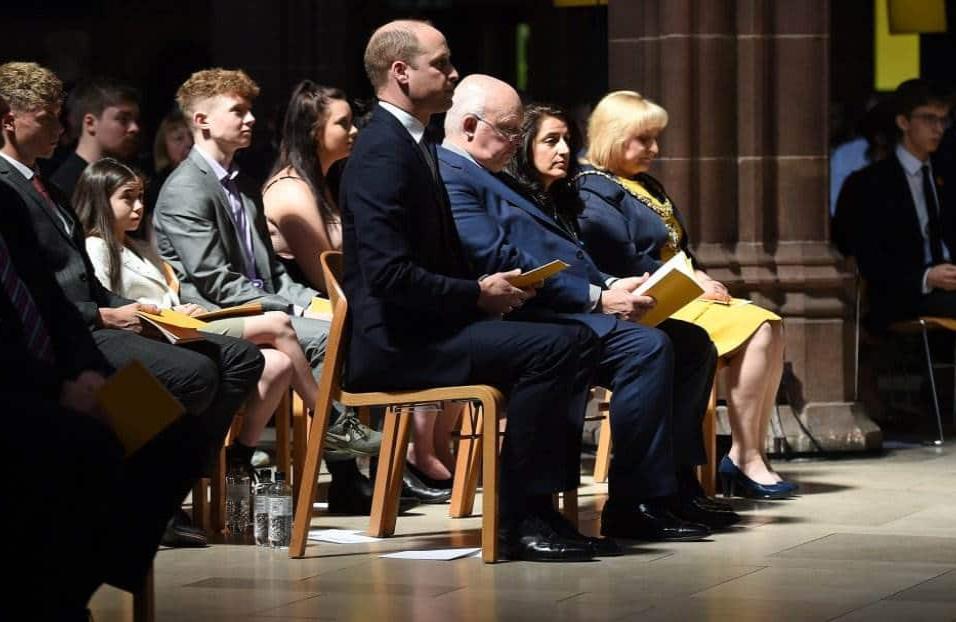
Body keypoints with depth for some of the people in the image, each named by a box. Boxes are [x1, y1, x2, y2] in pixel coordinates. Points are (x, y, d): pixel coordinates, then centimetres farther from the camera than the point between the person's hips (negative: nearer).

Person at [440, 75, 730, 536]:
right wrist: (598, 298, -18)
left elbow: (561, 247, 25)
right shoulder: (447, 179, -9)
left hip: (571, 307, 11)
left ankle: (678, 486, 3)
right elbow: (501, 262, -19)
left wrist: (610, 285, 7)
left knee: (692, 343, 4)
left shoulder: (493, 178, 26)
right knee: (646, 347, -29)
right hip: (527, 316, -11)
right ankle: (632, 505, -26)